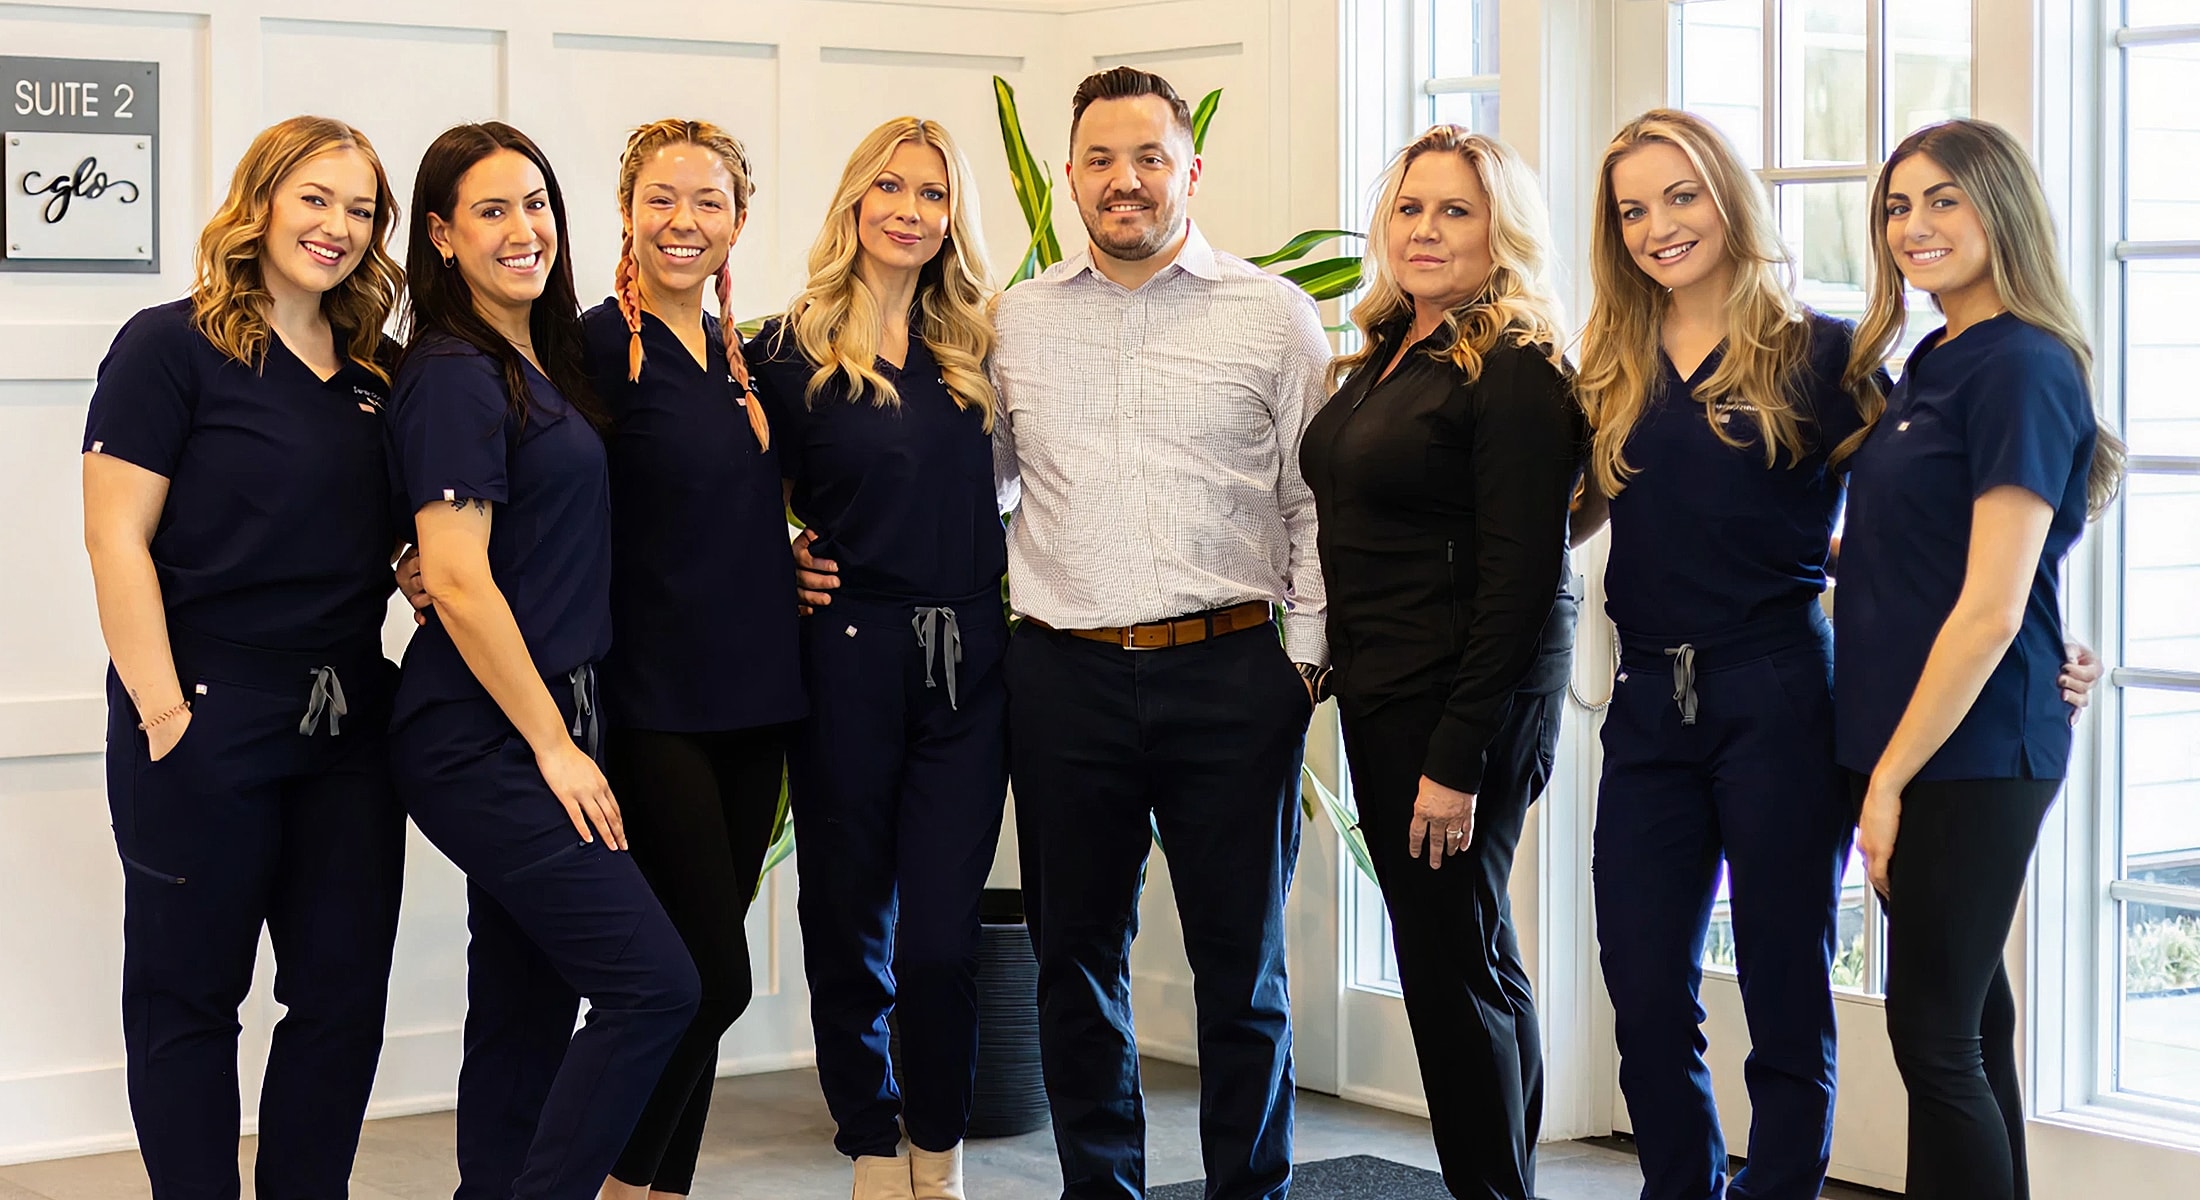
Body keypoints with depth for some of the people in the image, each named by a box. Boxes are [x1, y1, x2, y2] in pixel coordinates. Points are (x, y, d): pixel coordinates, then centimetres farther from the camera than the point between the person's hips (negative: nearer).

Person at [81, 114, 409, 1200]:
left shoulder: (374, 376, 11)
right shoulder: (172, 347, -6)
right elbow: (116, 539, -11)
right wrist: (164, 712, -16)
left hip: (348, 728, 6)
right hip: (208, 725, -6)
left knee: (344, 995, 9)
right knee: (188, 996, 6)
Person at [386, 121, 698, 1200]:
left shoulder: (544, 367, 15)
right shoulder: (455, 376, -12)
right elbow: (458, 583, -17)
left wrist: (563, 737, 15)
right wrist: (554, 745, -15)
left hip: (542, 730, 9)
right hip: (486, 741, -9)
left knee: (528, 1012, 11)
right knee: (655, 985, -13)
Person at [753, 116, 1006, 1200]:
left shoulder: (975, 349, 9)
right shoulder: (789, 351, 0)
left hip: (967, 662, 2)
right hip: (847, 655, -2)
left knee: (943, 939, -1)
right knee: (850, 932, 7)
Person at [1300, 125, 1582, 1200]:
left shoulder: (1515, 373, -14)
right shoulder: (1384, 355, 13)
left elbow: (1518, 578, -18)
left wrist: (1457, 758, -21)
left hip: (1467, 704, -9)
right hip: (1377, 695, 9)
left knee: (1449, 962, -4)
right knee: (1475, 958, 15)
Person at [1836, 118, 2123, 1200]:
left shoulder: (2021, 370, -14)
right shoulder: (1930, 362, 14)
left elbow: (1992, 608, -19)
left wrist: (1892, 777, -17)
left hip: (1972, 751, -9)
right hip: (1913, 739, 9)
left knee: (1935, 1032, -5)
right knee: (1969, 1021, 14)